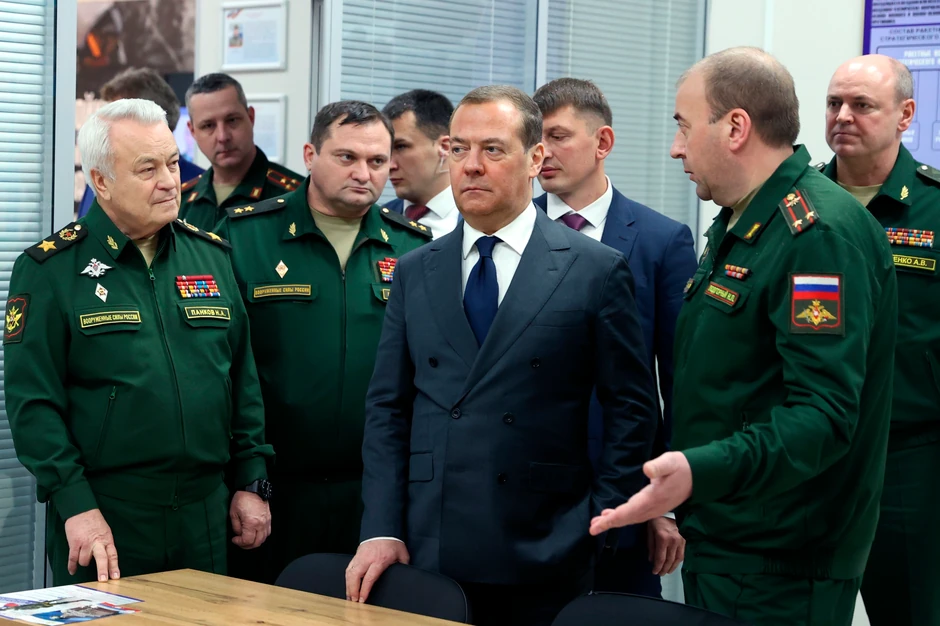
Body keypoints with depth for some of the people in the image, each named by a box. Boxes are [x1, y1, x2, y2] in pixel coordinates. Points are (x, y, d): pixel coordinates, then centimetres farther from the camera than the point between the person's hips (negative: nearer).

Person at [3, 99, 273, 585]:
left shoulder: (210, 254, 9)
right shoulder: (49, 270, -5)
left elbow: (242, 378, 12)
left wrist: (252, 482, 8)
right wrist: (76, 507, -16)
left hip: (205, 514, 4)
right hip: (103, 517, -4)